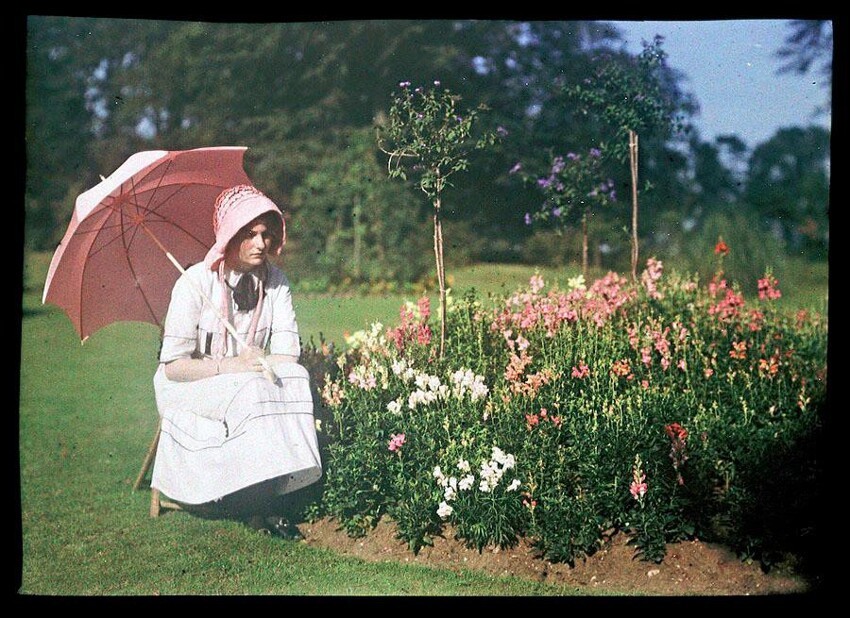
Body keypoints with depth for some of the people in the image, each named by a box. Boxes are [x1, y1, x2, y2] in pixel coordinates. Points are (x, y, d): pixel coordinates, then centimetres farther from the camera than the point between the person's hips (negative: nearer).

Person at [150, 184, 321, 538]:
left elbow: (289, 355, -6)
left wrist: (261, 362, -26)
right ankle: (259, 505, -25)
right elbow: (173, 365, -18)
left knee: (296, 378, -25)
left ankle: (277, 495, -25)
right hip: (190, 390, -4)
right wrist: (230, 366, -28)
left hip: (249, 387, 5)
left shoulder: (276, 282, -1)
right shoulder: (195, 282, -16)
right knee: (249, 391, -34)